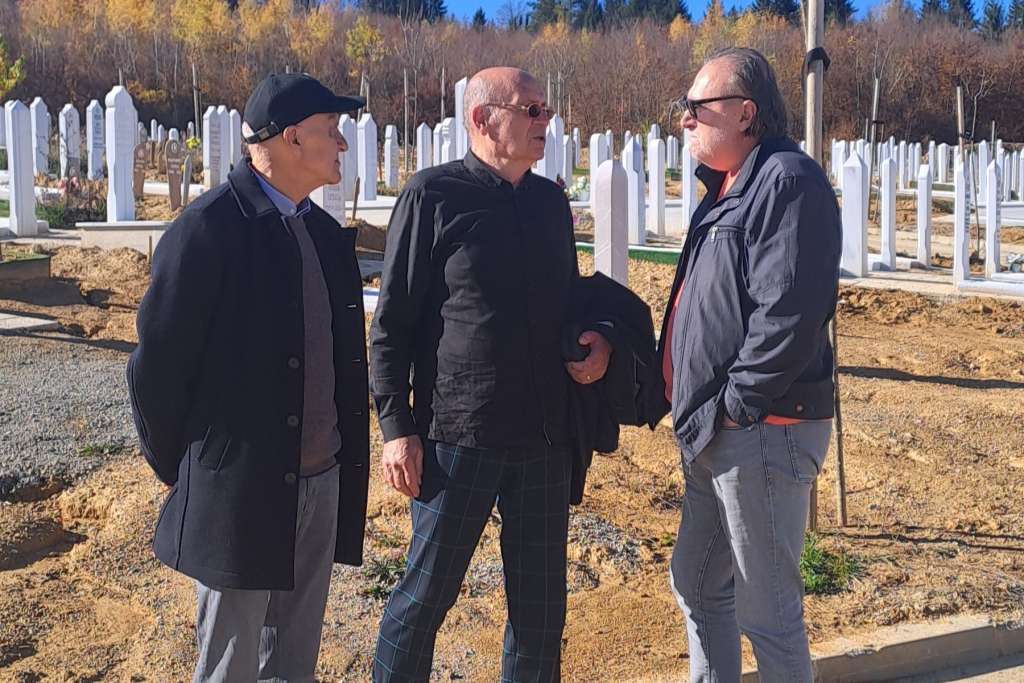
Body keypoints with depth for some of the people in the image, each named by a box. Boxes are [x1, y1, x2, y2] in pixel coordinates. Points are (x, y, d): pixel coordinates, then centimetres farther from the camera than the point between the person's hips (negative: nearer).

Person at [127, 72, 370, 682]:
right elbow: (158, 363, -12)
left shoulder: (326, 232, 8)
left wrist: (351, 454, 13)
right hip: (240, 490, -7)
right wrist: (176, 467, -3)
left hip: (321, 485, 7)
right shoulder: (209, 228, -15)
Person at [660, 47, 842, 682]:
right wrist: (698, 409, 13)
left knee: (764, 606, 1)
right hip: (711, 430, 10)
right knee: (698, 582, 20)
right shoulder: (728, 186, 16)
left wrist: (736, 405, -19)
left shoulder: (788, 181, -16)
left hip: (762, 432, -10)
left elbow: (789, 313, -25)